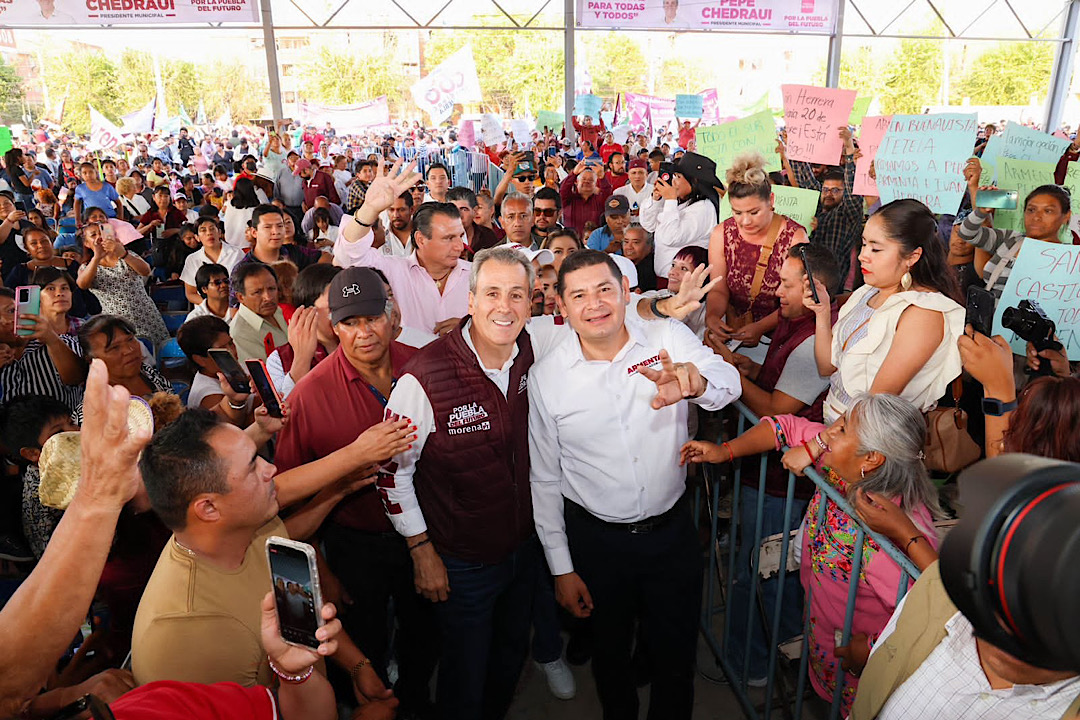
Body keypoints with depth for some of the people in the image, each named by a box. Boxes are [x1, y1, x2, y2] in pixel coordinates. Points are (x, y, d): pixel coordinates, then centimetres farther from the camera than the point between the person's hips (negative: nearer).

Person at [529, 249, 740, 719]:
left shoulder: (669, 338, -9)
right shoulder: (545, 377, -10)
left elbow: (728, 383, -26)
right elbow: (544, 479, -3)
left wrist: (695, 382, -50)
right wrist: (561, 568, 0)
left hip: (672, 531, 0)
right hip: (596, 540, 0)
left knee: (676, 660, 18)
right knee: (610, 655, 22)